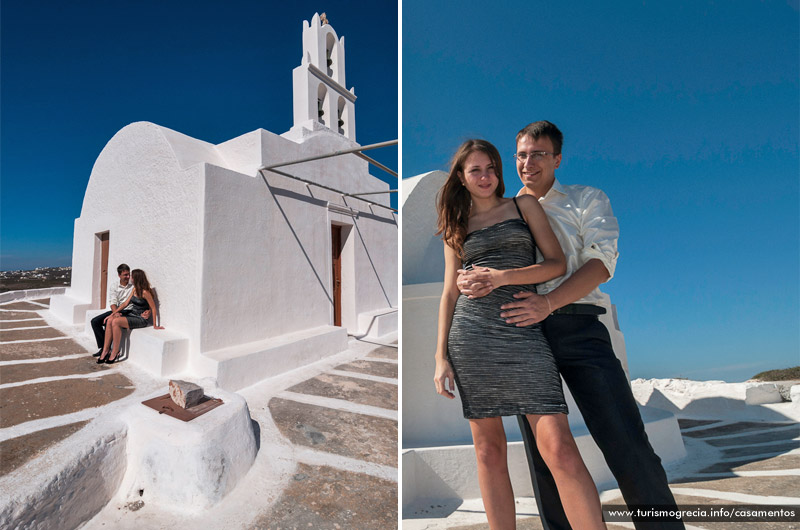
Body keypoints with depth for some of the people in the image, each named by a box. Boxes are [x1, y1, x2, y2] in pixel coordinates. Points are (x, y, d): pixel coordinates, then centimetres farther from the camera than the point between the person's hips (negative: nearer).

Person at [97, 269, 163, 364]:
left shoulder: (145, 292, -17)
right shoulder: (134, 289, 9)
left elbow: (153, 308, -14)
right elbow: (126, 303, 13)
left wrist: (155, 325, -14)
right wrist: (114, 313, 3)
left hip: (141, 319, -8)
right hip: (131, 315, 8)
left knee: (116, 322, -26)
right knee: (110, 320, -13)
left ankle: (115, 353, -15)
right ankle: (105, 351, -9)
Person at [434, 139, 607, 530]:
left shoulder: (524, 205, 13)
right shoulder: (457, 228, 16)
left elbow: (557, 263, 5)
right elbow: (450, 293, 12)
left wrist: (504, 276, -11)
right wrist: (441, 357, 5)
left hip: (523, 332, -1)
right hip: (470, 334, 2)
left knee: (558, 447, -10)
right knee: (488, 449, 5)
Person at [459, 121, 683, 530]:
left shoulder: (587, 200, 13)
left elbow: (601, 262, -3)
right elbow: (464, 263, 14)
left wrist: (548, 302, -20)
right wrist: (466, 281, -12)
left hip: (576, 325, -2)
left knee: (628, 448, -7)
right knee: (542, 454, 8)